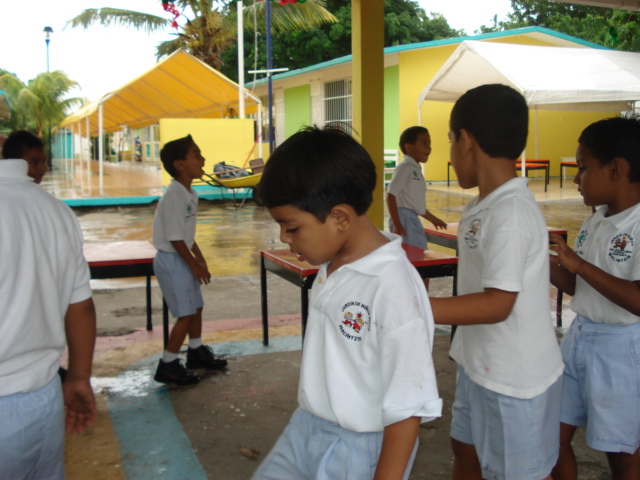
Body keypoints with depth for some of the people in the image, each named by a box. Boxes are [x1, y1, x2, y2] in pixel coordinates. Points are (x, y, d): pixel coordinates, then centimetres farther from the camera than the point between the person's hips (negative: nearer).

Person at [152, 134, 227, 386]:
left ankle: (197, 352, 37)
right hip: (171, 261, -9)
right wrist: (196, 266, -17)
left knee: (196, 307, 19)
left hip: (183, 259, 9)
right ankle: (167, 366, 7)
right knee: (186, 314, -5)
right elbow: (175, 238, -23)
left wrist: (199, 256, 18)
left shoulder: (189, 194, 7)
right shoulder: (174, 196, -23)